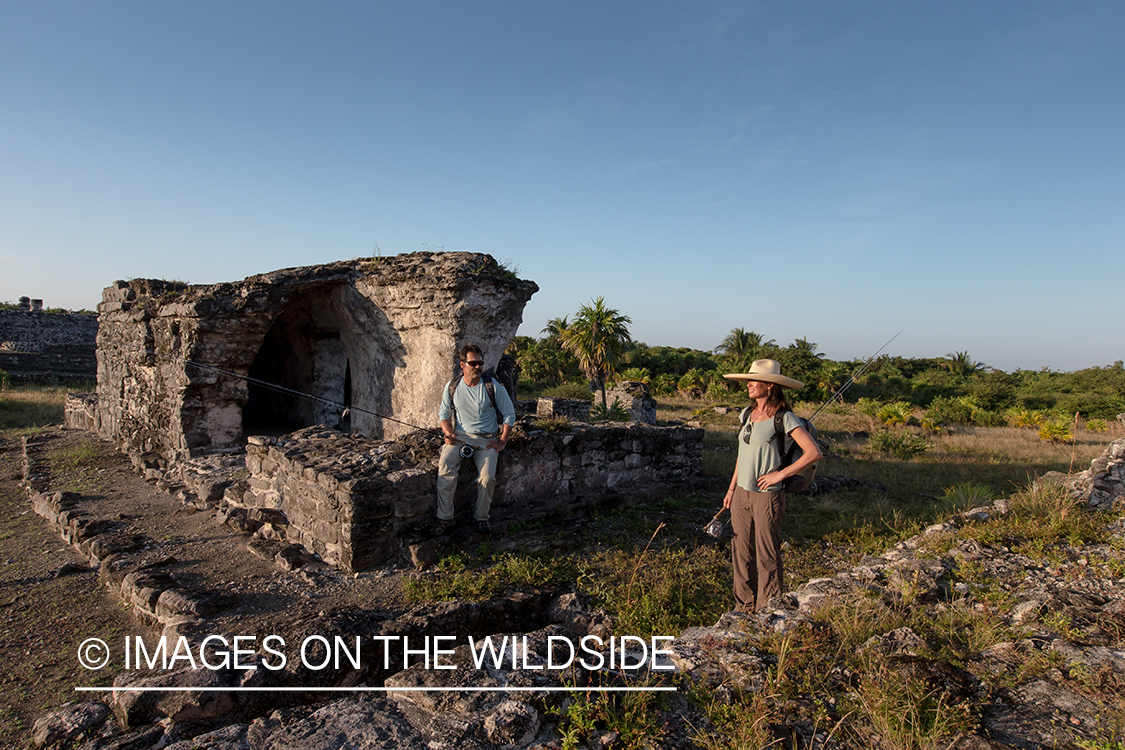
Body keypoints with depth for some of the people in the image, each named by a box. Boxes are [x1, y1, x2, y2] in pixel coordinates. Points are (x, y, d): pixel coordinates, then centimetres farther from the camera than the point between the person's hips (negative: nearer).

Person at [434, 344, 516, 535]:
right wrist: (449, 434, -5)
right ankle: (444, 517, -18)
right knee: (445, 465, -29)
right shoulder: (452, 386, 5)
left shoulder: (494, 386, -3)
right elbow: (444, 414, 15)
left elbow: (509, 415, 3)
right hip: (459, 436, 1)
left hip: (487, 439, -1)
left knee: (487, 477, -25)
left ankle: (482, 517, 0)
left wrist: (502, 442, -4)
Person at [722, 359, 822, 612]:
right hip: (742, 494, 7)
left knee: (767, 557, 4)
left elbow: (814, 453, -18)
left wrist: (781, 473, -17)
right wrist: (732, 488, 17)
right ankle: (744, 608, 29)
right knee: (742, 554, 14)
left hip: (768, 496, -6)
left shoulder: (785, 418, -12)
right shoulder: (747, 414, 8)